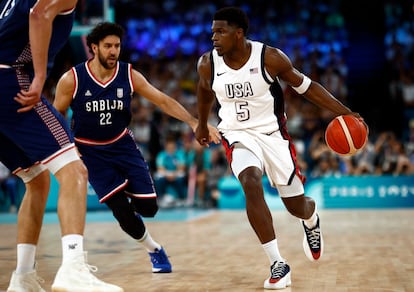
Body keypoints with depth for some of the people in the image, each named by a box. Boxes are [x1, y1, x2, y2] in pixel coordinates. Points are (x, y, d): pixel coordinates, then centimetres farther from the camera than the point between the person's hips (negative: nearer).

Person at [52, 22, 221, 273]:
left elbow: (163, 101, -7)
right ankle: (155, 250, 13)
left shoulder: (130, 75, -10)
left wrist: (194, 122, -16)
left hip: (122, 144, 2)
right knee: (123, 212, -13)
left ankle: (127, 197, 30)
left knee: (148, 207, -8)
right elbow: (56, 116, -3)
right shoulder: (72, 80, -16)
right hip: (90, 151, -2)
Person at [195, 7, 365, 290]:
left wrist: (344, 112, -14)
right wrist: (202, 124, 27)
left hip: (273, 134, -1)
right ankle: (278, 264, -21)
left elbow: (307, 86, -7)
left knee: (296, 205, 8)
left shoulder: (270, 57, -18)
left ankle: (312, 220, 50)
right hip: (238, 136, 1)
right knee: (251, 185, -29)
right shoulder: (207, 64, -10)